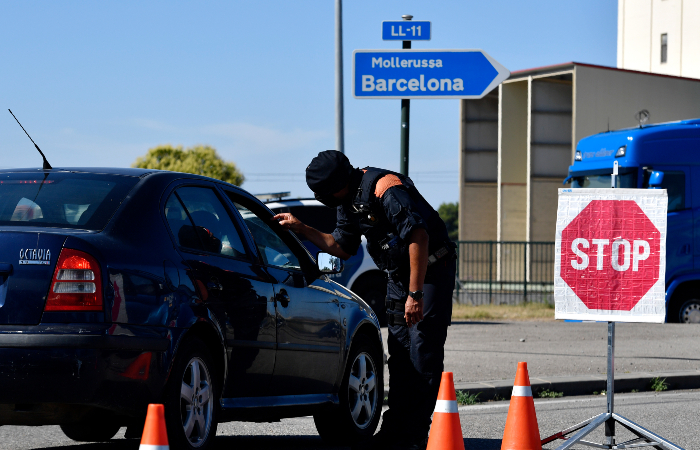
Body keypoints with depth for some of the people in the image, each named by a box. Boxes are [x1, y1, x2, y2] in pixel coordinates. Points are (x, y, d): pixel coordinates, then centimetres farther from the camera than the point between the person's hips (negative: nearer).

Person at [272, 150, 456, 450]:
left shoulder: (386, 190, -24)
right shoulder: (348, 200, 6)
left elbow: (419, 238, -29)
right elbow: (344, 248, 18)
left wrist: (415, 294, -30)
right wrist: (301, 229, 8)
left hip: (431, 272, -9)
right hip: (398, 277, 9)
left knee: (423, 355, -10)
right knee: (399, 355, 6)